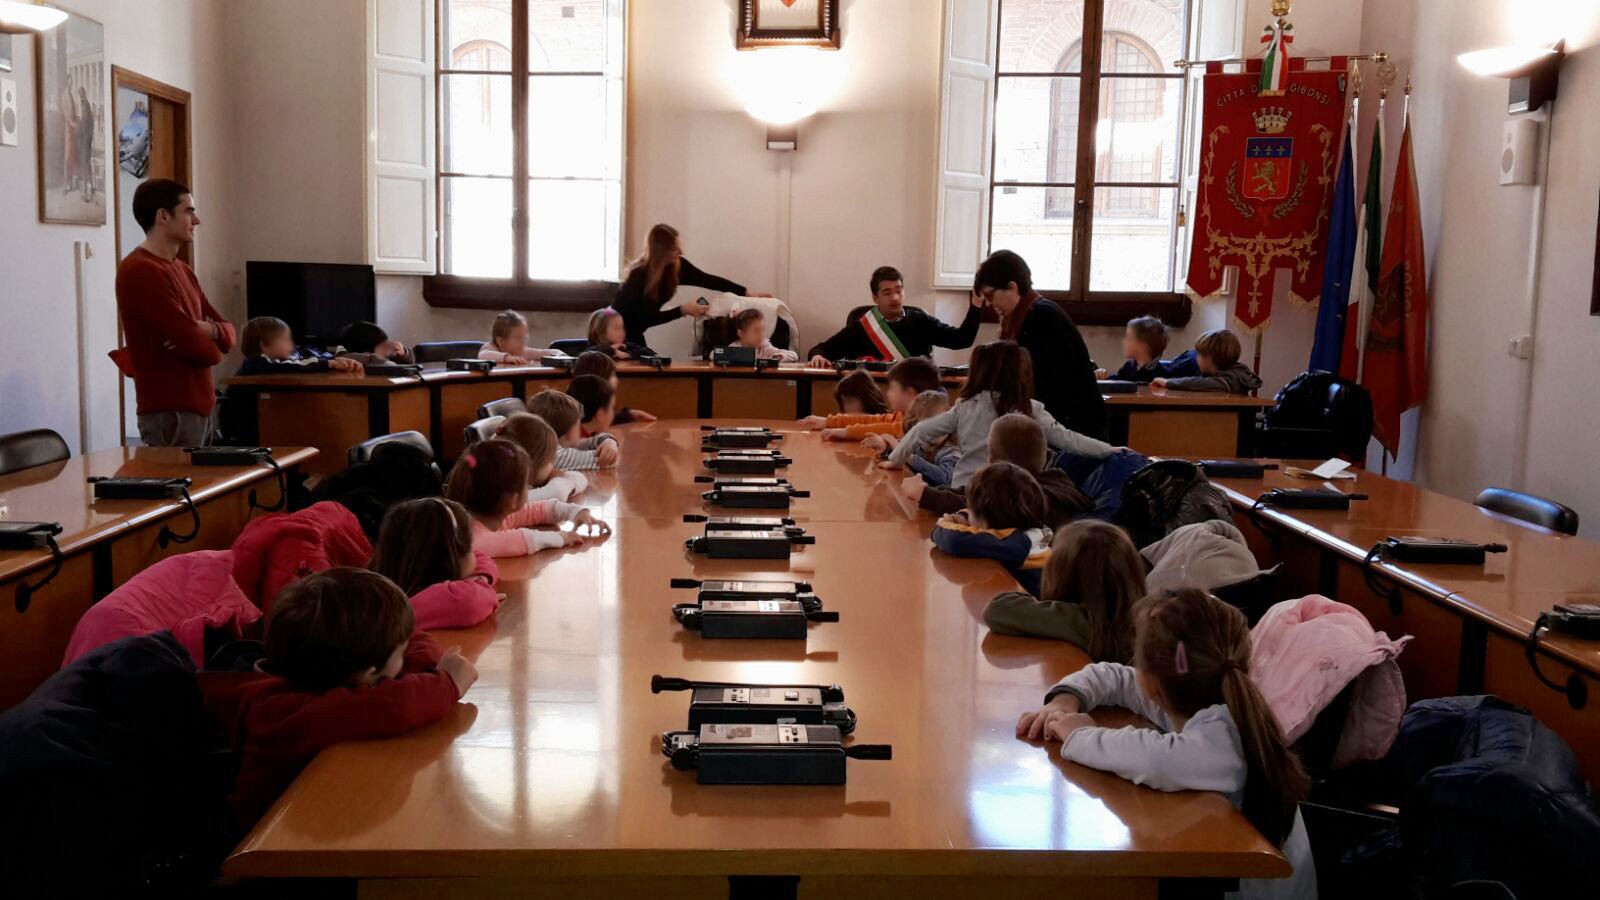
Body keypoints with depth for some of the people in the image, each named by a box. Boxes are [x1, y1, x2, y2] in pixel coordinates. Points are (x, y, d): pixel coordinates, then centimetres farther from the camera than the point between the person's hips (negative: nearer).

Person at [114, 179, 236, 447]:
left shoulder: (183, 271, 17)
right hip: (170, 414, -9)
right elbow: (195, 346, -20)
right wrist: (212, 347, 3)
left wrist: (209, 330, -9)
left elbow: (227, 332, 14)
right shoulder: (140, 271, -14)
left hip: (200, 407, 9)